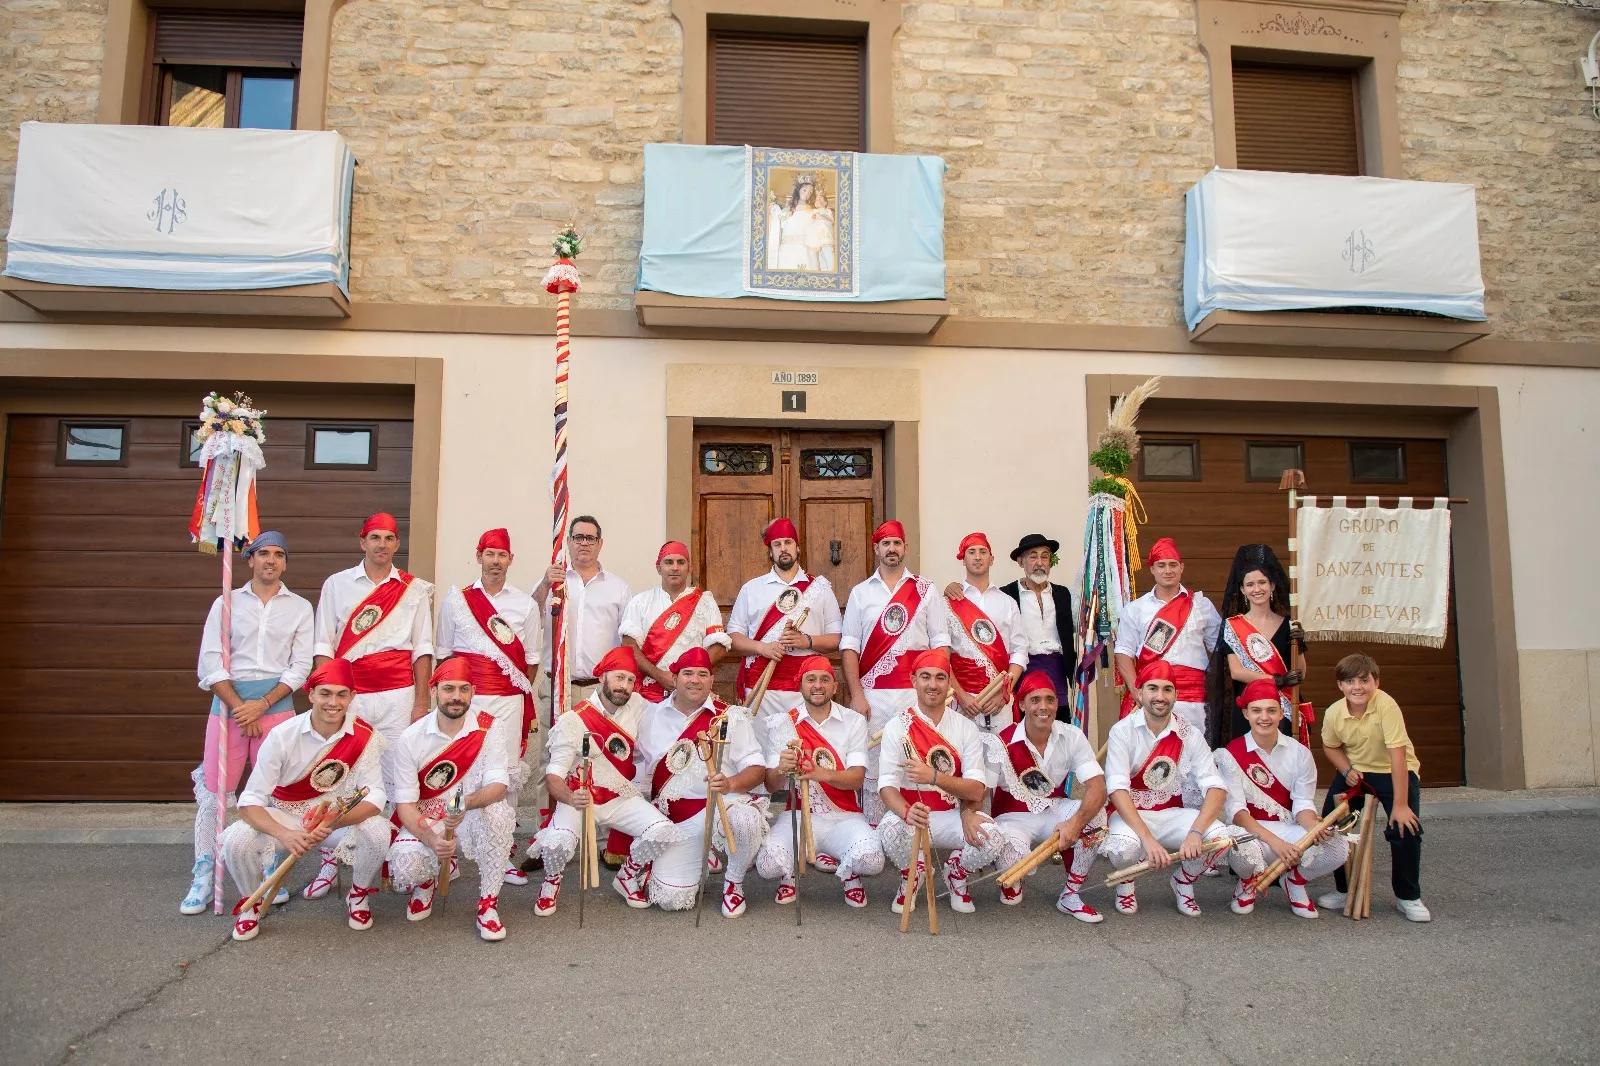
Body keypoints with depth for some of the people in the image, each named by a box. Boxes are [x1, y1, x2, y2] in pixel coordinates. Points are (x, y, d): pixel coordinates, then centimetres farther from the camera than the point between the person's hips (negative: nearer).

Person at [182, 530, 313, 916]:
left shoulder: (299, 608, 7)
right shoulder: (226, 603, 7)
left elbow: (300, 667, 1)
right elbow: (211, 664, 0)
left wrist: (263, 705, -10)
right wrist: (240, 708, -9)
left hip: (276, 703, 0)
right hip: (229, 701, 0)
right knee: (214, 791, 0)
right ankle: (203, 878, 9)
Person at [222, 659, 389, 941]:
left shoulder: (365, 736, -15)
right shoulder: (283, 736, -17)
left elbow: (374, 797, -18)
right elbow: (249, 802, -19)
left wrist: (333, 822, -37)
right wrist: (285, 835, -38)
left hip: (343, 818, 0)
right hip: (284, 817, 0)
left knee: (377, 831, -30)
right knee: (236, 841, -28)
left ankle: (358, 895, 2)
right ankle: (252, 902, 5)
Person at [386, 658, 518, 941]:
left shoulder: (491, 728, -11)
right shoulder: (412, 738, -9)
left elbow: (498, 787, -19)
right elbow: (404, 804, -10)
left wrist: (467, 803, -42)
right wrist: (432, 840, -28)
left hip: (474, 821, 0)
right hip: (426, 822, 1)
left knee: (496, 810, -35)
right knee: (404, 869, -29)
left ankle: (488, 903, -16)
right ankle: (429, 877, 12)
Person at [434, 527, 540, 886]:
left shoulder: (525, 604, 9)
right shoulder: (456, 599, 8)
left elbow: (531, 659, 12)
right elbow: (443, 652, 10)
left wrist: (524, 693, 6)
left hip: (509, 700, 1)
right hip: (465, 697, 0)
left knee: (508, 774, -1)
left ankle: (503, 853, 7)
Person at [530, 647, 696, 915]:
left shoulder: (636, 705, 0)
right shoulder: (573, 721, -15)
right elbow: (553, 776, -19)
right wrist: (571, 798, -42)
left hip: (622, 797, 4)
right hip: (579, 799, -4)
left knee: (662, 831, -22)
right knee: (557, 843, -33)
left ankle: (628, 877, 10)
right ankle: (552, 882, 5)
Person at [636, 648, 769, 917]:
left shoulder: (730, 717, 0)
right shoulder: (651, 715, 8)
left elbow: (757, 769, -5)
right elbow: (639, 766, 15)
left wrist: (730, 784, -25)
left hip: (723, 804, -2)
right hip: (675, 821, 2)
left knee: (746, 819, -37)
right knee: (670, 899, -13)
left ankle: (734, 883, -6)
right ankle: (698, 864, 22)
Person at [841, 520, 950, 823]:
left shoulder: (925, 590, 8)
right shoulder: (860, 592, 10)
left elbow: (940, 644, 6)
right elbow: (849, 647, 6)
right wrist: (856, 695, -3)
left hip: (916, 694, -1)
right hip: (873, 695, 1)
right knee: (872, 767, 1)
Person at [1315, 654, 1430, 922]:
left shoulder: (1386, 706, -29)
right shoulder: (1334, 713, -15)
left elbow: (1397, 754, -31)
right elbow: (1330, 746, 7)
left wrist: (1400, 805, -33)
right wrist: (1346, 770, -13)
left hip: (1393, 771, -4)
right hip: (1354, 772, 4)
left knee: (1405, 828, -20)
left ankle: (1408, 897, 3)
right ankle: (1343, 890, 18)